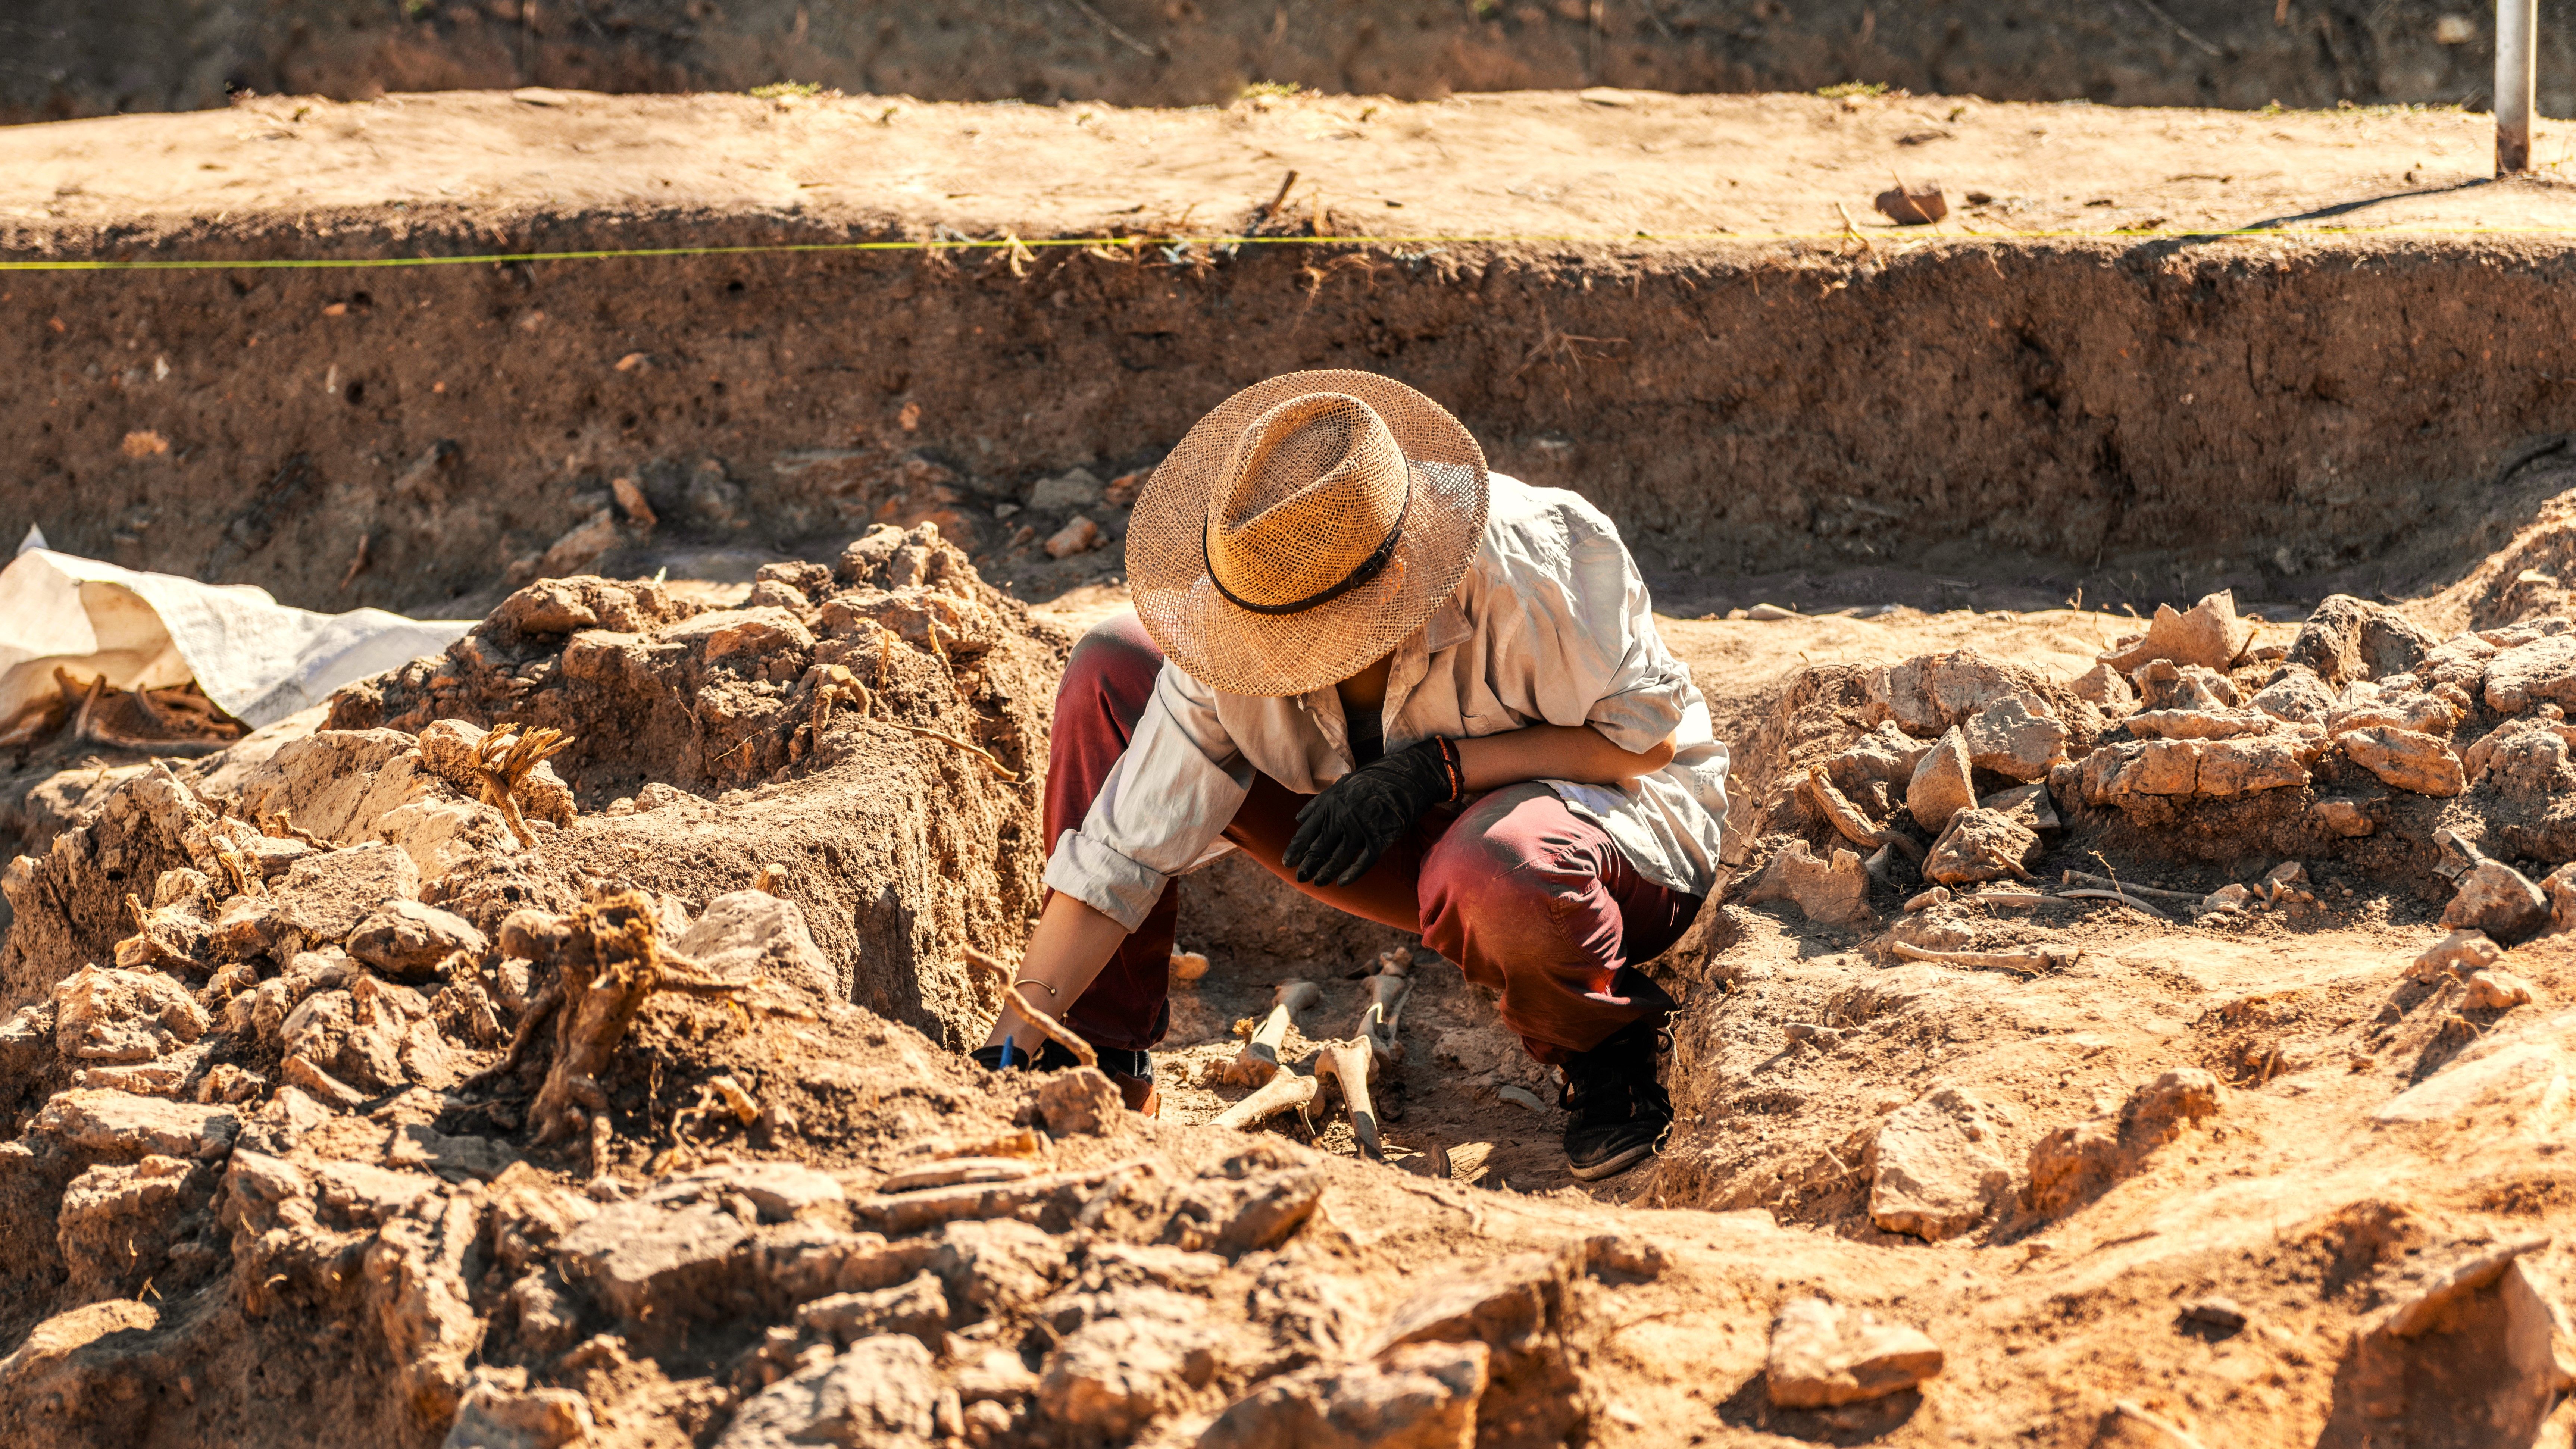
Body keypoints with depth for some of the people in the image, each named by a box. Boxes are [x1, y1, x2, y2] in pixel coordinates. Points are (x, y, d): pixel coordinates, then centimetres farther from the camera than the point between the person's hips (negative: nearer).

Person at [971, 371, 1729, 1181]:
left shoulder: (1533, 563, -33)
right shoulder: (1237, 624, -20)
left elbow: (1648, 735, -21)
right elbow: (1123, 848, -16)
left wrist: (1438, 768, -31)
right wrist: (1016, 1046, -24)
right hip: (1423, 842, 5)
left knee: (1493, 869, -45)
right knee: (1110, 673, -10)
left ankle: (1612, 1055, -8)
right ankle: (1104, 1064, -1)